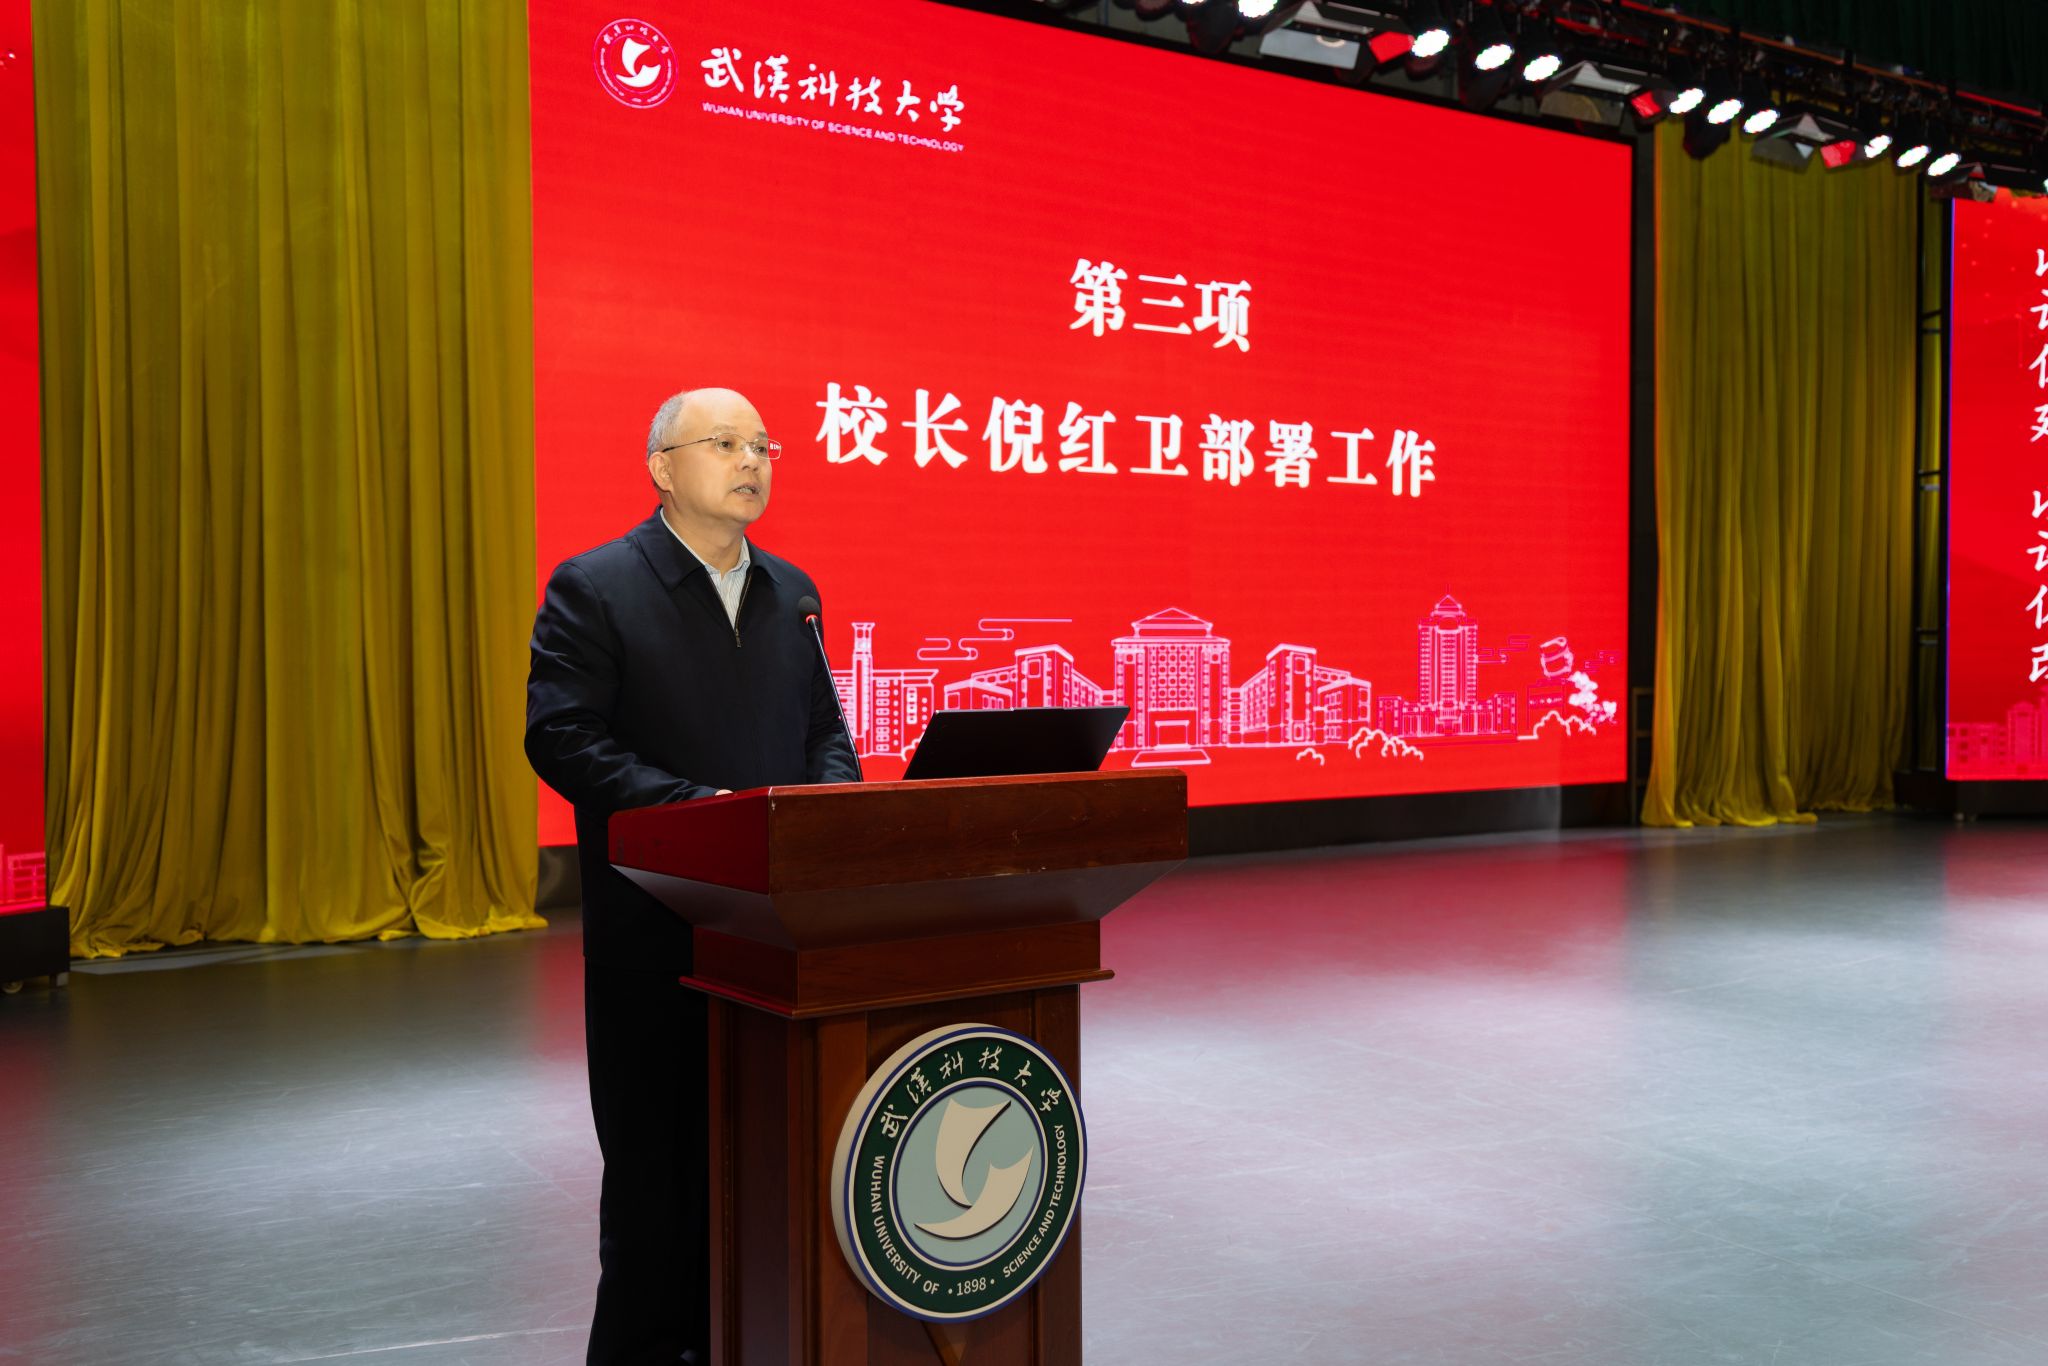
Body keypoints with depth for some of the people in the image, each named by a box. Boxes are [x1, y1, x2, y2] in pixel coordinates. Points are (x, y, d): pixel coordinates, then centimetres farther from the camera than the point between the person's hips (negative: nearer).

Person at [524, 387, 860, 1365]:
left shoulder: (790, 590, 12)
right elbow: (559, 736, -14)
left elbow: (823, 724, 16)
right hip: (654, 927, -5)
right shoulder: (594, 588, -6)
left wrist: (830, 800, -6)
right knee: (656, 1155, 7)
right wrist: (691, 807, -22)